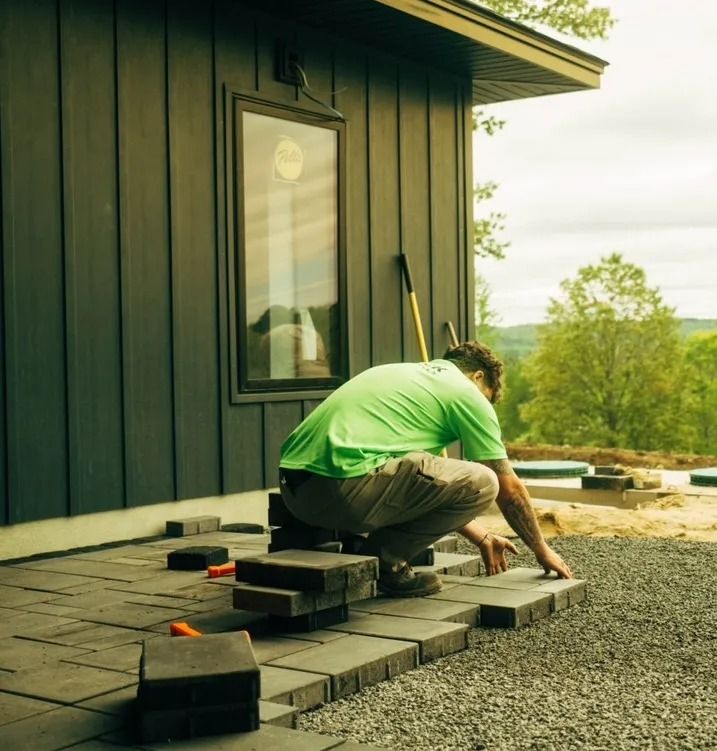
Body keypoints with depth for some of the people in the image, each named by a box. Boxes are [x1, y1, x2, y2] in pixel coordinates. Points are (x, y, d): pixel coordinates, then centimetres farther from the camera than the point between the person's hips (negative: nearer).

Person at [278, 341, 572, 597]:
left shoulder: (407, 373, 32)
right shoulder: (467, 393, 9)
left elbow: (436, 489, 40)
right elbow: (509, 490, 15)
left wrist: (482, 539, 44)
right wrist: (542, 550, 30)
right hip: (342, 487, -9)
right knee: (482, 483, -1)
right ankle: (383, 560, 2)